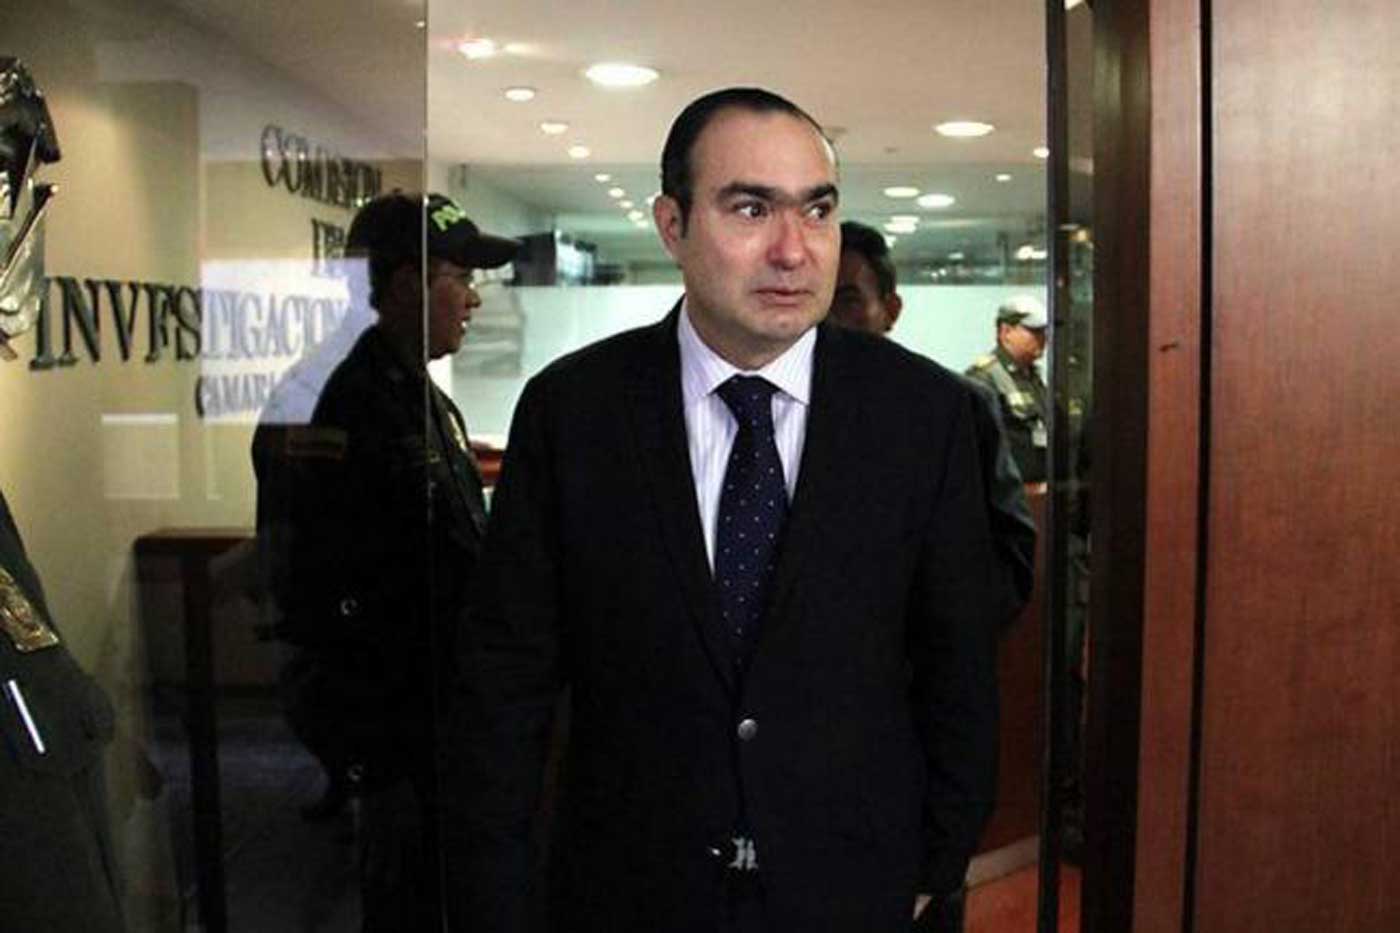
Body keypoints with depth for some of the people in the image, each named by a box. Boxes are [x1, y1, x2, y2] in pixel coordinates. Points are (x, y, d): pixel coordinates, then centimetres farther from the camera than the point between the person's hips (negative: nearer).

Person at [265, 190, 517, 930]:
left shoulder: (427, 399, 10)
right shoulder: (352, 406, -19)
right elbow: (324, 593, -22)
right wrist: (368, 743, -19)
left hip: (439, 700, 9)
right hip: (393, 716, -9)